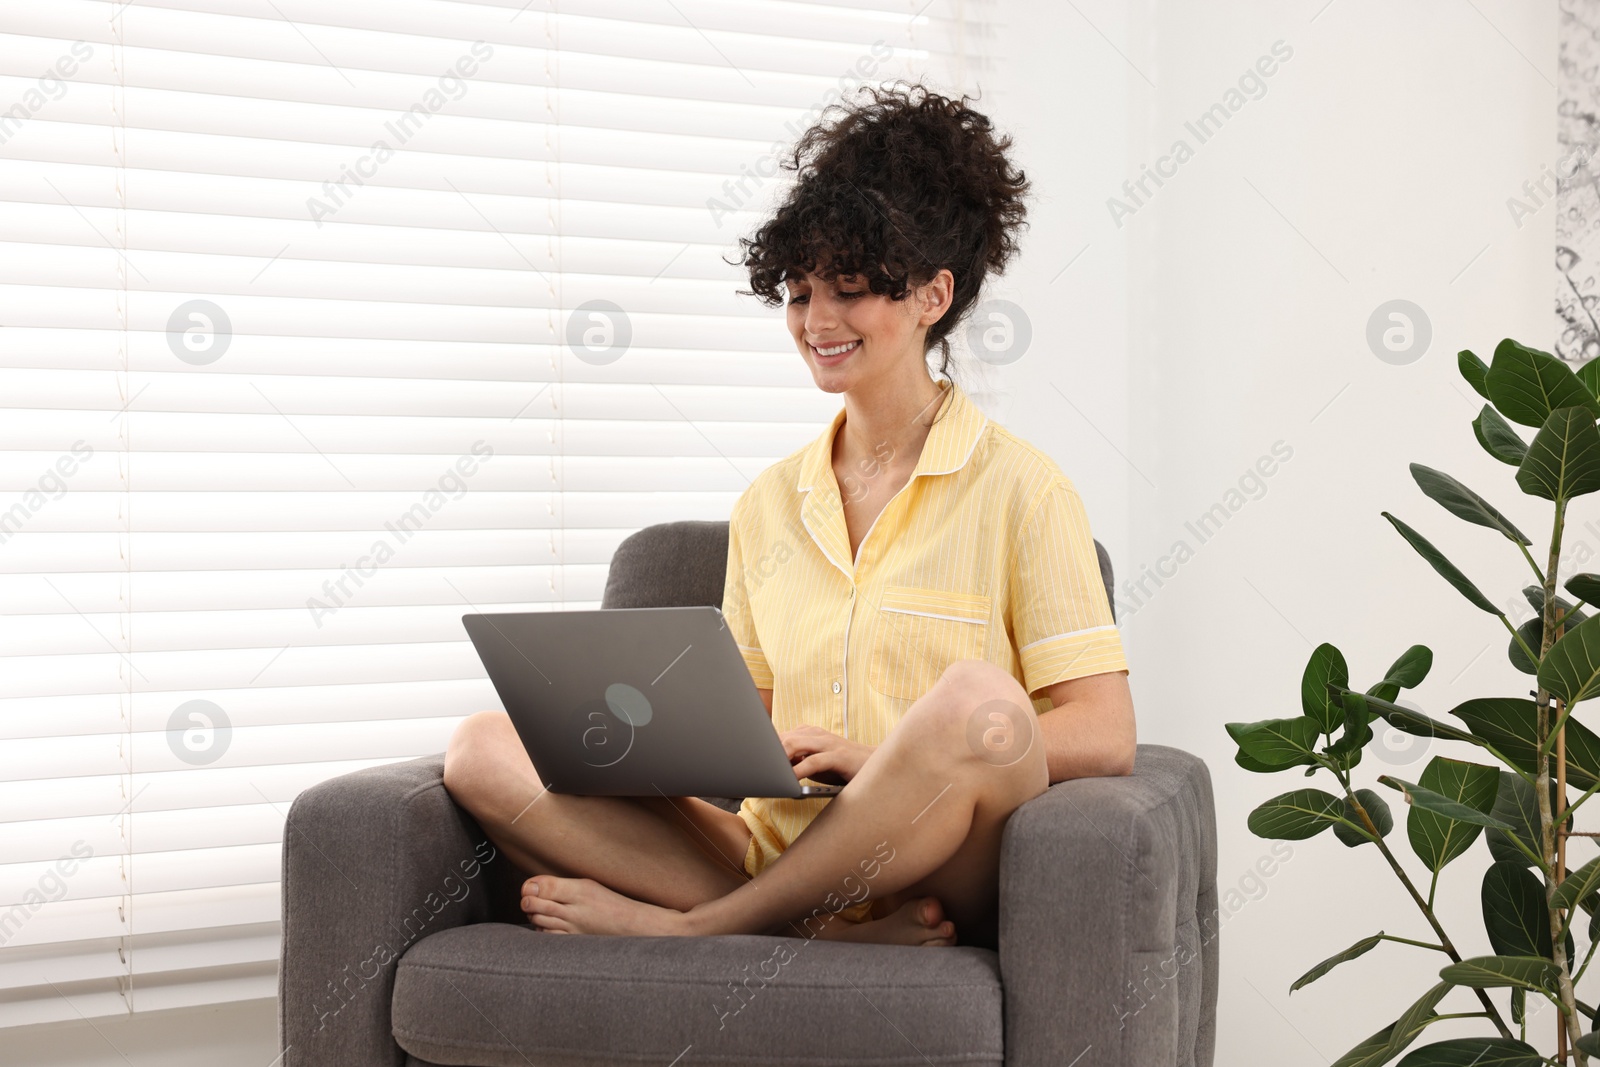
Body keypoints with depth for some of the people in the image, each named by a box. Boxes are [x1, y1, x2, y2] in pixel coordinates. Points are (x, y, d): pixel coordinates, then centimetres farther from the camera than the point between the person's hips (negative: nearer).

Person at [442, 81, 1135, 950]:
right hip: (776, 858, 5)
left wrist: (880, 758, -16)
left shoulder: (1015, 488, 1)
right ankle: (828, 928, -25)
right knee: (483, 750, -12)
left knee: (977, 700, -37)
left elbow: (1103, 738, -7)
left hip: (941, 867, -5)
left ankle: (689, 925, -20)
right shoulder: (767, 505, 17)